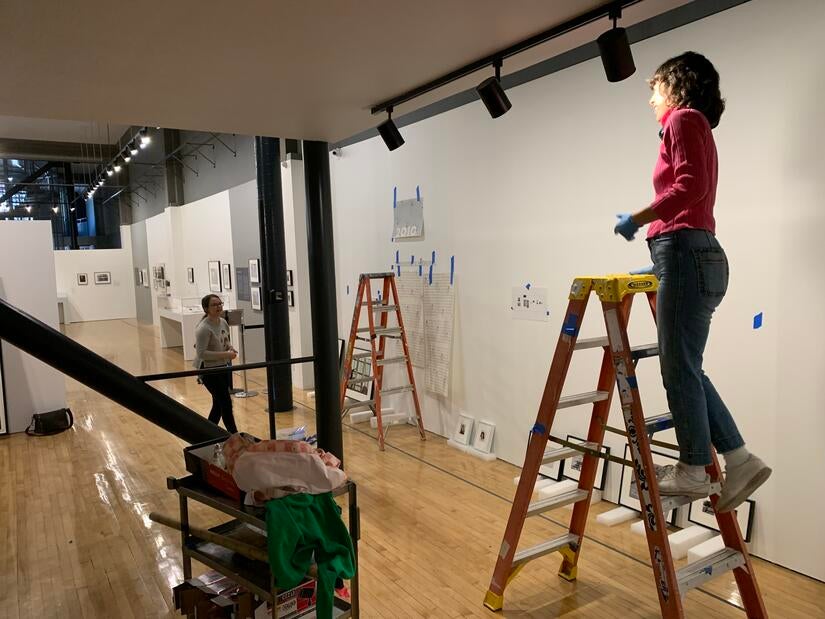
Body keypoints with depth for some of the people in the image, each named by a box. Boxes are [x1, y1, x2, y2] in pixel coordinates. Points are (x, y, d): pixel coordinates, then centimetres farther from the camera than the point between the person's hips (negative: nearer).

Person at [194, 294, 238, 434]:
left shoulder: (223, 322, 4)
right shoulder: (204, 329, -22)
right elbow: (201, 353, -25)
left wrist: (230, 348, -2)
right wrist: (225, 354, -26)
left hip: (223, 367, 9)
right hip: (208, 370, -9)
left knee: (219, 404, 17)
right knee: (226, 403, -8)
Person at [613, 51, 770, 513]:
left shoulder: (685, 119, 0)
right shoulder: (694, 127, 25)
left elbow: (691, 187, -16)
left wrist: (638, 219, -11)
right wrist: (662, 261, 22)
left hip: (687, 254, -9)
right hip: (693, 256, 9)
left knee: (679, 368, -3)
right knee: (685, 368, 11)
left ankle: (694, 471, 9)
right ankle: (739, 461, 15)